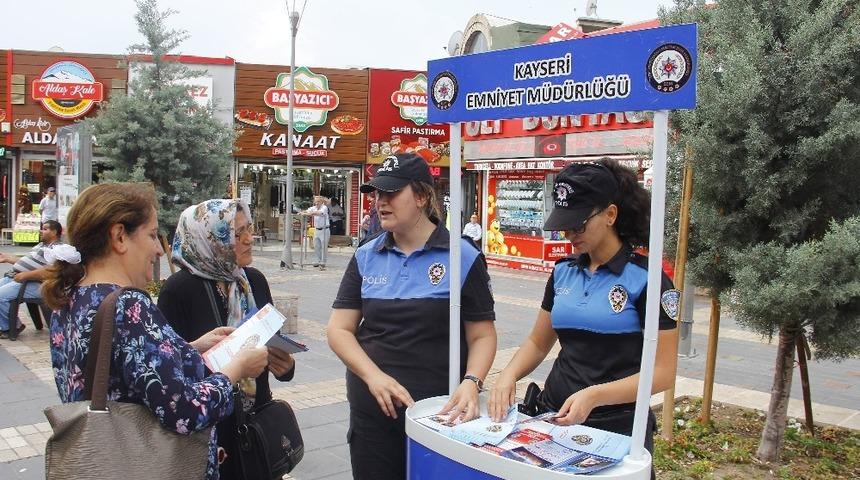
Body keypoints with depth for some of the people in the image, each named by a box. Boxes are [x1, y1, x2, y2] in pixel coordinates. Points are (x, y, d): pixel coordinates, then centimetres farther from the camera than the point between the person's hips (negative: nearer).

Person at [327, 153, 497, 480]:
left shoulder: (463, 257, -6)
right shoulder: (365, 257, 3)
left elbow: (482, 336, -4)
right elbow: (339, 330, 0)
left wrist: (471, 382, -22)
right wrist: (374, 377, -16)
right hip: (371, 409, 3)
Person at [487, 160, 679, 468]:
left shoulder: (645, 278, -12)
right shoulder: (562, 272, 4)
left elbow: (663, 372, -14)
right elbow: (538, 342, 13)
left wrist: (594, 396, -26)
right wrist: (509, 375, -7)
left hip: (616, 428, -5)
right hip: (553, 417, 5)